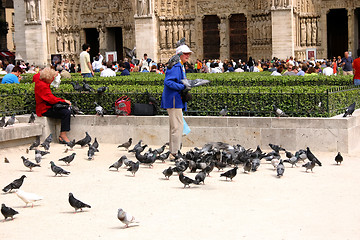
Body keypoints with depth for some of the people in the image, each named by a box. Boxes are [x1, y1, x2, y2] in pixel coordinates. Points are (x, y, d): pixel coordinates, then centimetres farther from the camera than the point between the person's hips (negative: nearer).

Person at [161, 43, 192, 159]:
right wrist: (183, 87, -25)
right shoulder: (175, 66, -15)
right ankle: (174, 153, -8)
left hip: (177, 100, 11)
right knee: (178, 126, -11)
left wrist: (186, 86, 9)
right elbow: (168, 81, -24)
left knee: (174, 126, 15)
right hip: (174, 100, -11)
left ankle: (173, 152, 21)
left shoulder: (181, 66, 19)